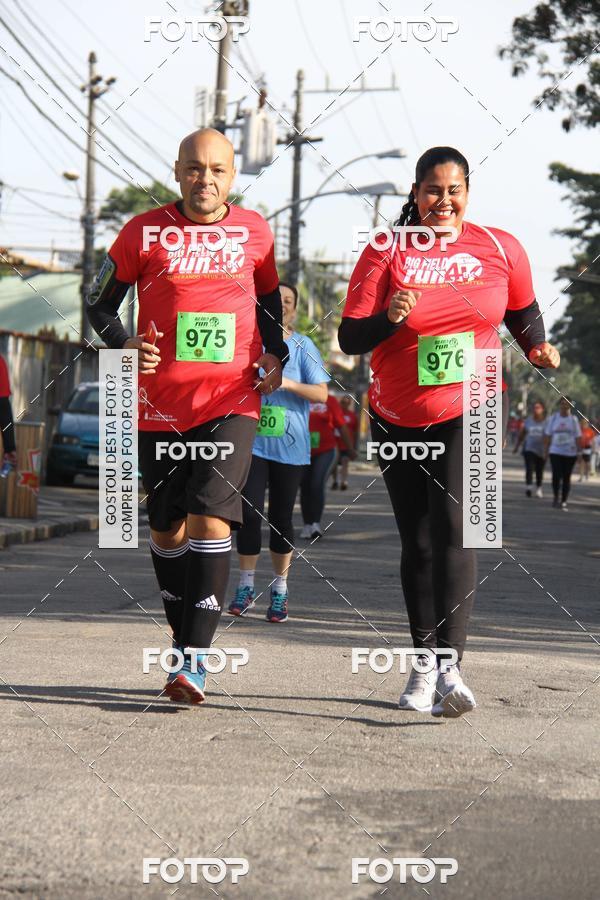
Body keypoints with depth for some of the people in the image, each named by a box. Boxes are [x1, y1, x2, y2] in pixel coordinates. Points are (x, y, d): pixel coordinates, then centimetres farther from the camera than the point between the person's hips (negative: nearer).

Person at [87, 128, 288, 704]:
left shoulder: (254, 232, 5)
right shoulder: (145, 232, 1)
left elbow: (270, 301, 22)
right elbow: (101, 300, 8)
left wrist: (275, 357, 7)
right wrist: (123, 346, -10)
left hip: (232, 401, -1)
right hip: (161, 403, 1)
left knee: (210, 517, -16)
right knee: (167, 527, 8)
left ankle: (195, 660, -16)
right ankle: (183, 642, 25)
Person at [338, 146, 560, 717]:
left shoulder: (500, 249, 0)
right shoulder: (385, 253, -4)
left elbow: (522, 312, 18)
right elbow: (349, 338, -8)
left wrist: (537, 350, -1)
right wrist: (390, 318, -27)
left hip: (469, 413, -1)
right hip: (398, 419, 1)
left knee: (452, 531, -18)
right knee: (416, 543, 7)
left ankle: (449, 665, -22)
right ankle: (424, 666, 18)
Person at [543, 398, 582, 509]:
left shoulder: (574, 419, 4)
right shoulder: (553, 418, 4)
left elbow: (578, 437, 5)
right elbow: (547, 436, 7)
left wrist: (579, 452, -1)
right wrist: (545, 451, 3)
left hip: (570, 453, 0)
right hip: (555, 452, 0)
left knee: (566, 477, 3)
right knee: (556, 475, -10)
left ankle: (564, 500, 11)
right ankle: (556, 497, 9)